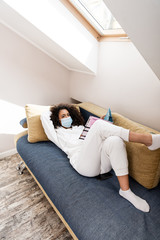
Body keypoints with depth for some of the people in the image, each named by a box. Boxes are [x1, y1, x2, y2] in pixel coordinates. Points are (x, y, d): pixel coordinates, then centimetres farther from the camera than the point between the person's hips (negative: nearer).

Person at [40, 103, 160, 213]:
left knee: (115, 141, -31)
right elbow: (44, 116, 19)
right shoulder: (58, 133, 23)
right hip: (84, 165, -5)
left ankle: (125, 190, -30)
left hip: (102, 163, 5)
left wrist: (104, 126, 14)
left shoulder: (80, 127, 36)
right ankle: (148, 140, -27)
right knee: (99, 124, -26)